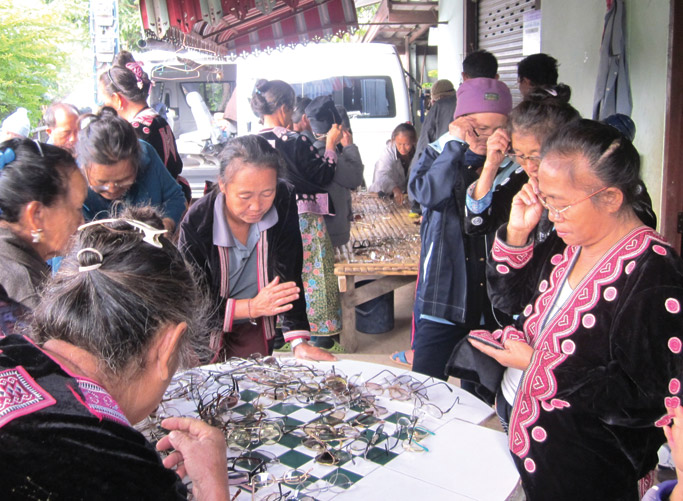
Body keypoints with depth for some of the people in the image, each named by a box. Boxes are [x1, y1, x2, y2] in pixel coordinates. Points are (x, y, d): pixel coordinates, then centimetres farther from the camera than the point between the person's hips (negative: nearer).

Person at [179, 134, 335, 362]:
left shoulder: (283, 202, -21)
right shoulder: (196, 223, -27)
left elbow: (288, 274, -19)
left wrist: (299, 342, -28)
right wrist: (252, 307, -34)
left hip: (256, 327, 3)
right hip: (209, 330, -2)